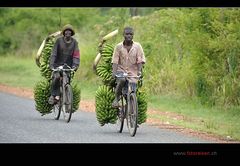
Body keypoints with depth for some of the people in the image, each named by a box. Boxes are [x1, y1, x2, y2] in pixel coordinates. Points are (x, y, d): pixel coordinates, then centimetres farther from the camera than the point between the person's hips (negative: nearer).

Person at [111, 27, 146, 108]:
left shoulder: (137, 46, -1)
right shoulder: (118, 46, -2)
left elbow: (140, 60, -5)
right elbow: (115, 61, -7)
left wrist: (139, 71, -20)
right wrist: (114, 72, -20)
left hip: (133, 72, 1)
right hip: (121, 70, -1)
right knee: (121, 80, -34)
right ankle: (116, 98, -12)